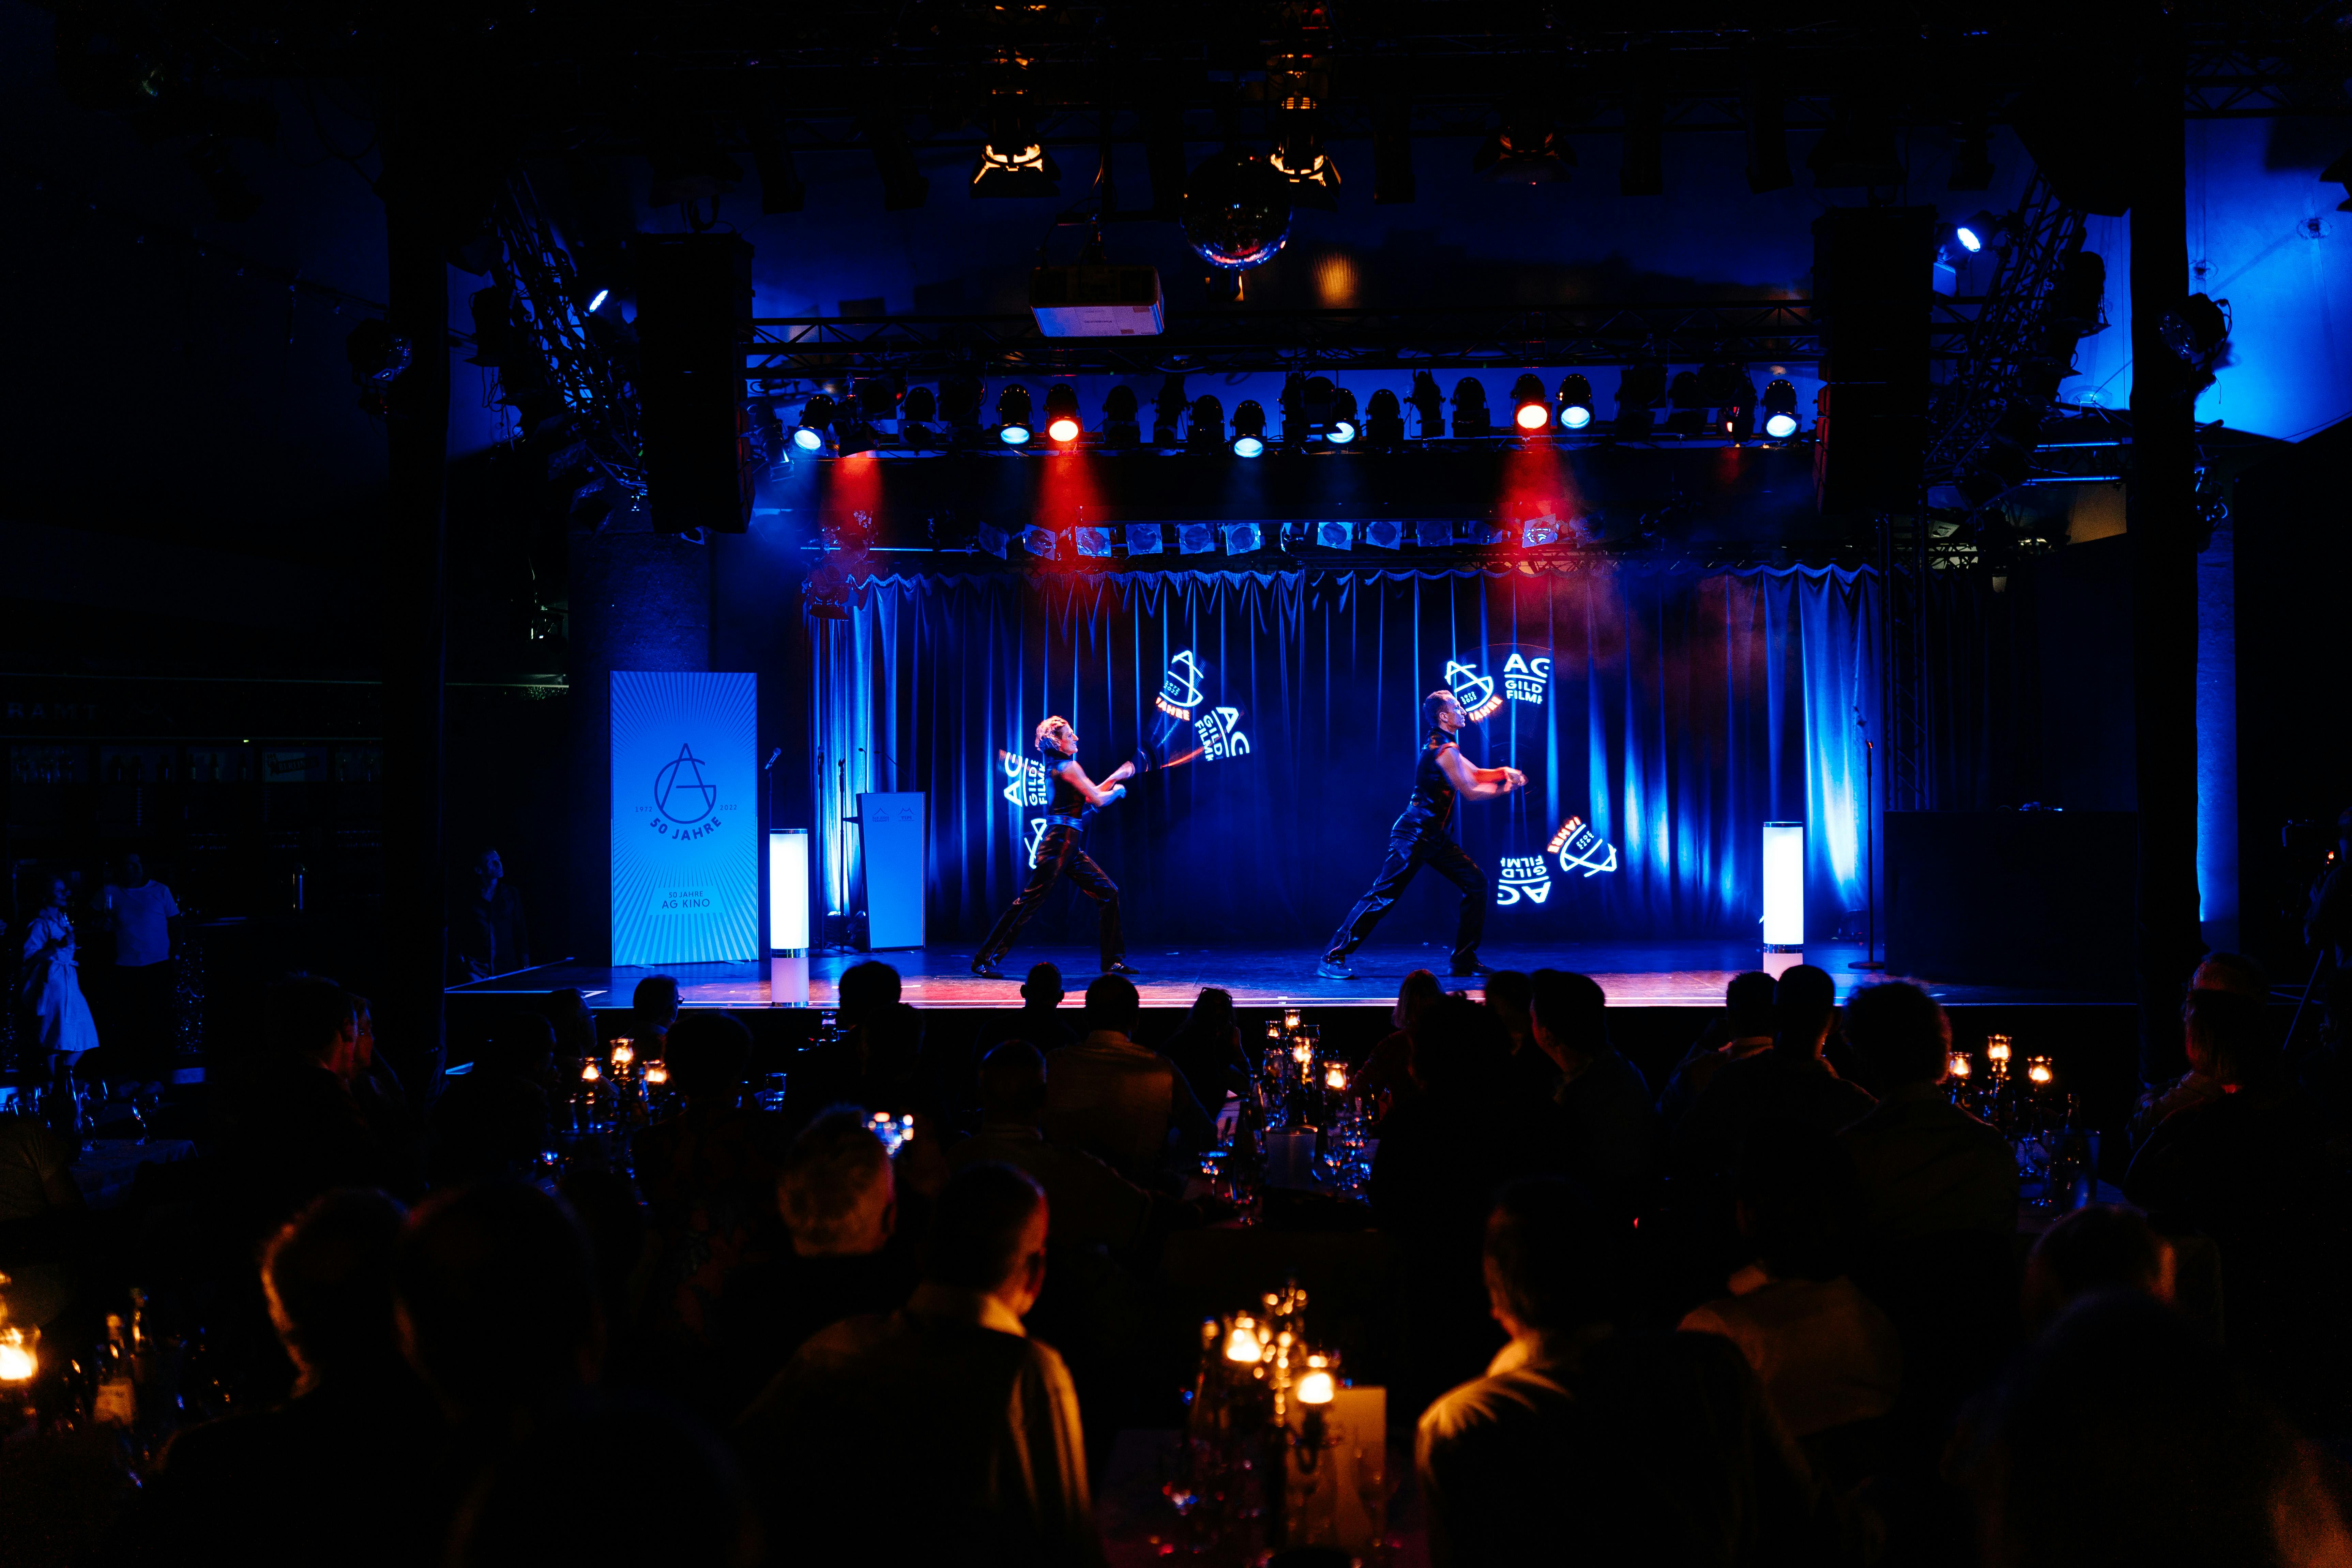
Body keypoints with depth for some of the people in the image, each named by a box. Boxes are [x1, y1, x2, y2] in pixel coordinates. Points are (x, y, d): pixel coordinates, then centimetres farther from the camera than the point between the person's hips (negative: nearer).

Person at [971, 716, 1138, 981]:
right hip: (1059, 844, -10)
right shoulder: (1068, 767, -10)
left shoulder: (1060, 768, 19)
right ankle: (985, 959, -5)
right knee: (1029, 902, -9)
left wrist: (1116, 777, 22)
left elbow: (1089, 798, 25)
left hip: (1070, 849, 10)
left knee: (1109, 894, 9)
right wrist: (1117, 790, 10)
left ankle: (1114, 960, 12)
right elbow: (1098, 800, -10)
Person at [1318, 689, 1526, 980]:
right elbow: (1471, 793, -16)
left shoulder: (1442, 745, 15)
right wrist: (1502, 789, -1)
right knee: (1384, 895, -12)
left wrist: (1503, 772, 3)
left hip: (1434, 836, 10)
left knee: (1477, 884, 7)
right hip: (1413, 834, -10)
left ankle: (1465, 961, 11)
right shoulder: (1444, 750, -16)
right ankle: (1333, 959, -9)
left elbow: (1476, 775, 21)